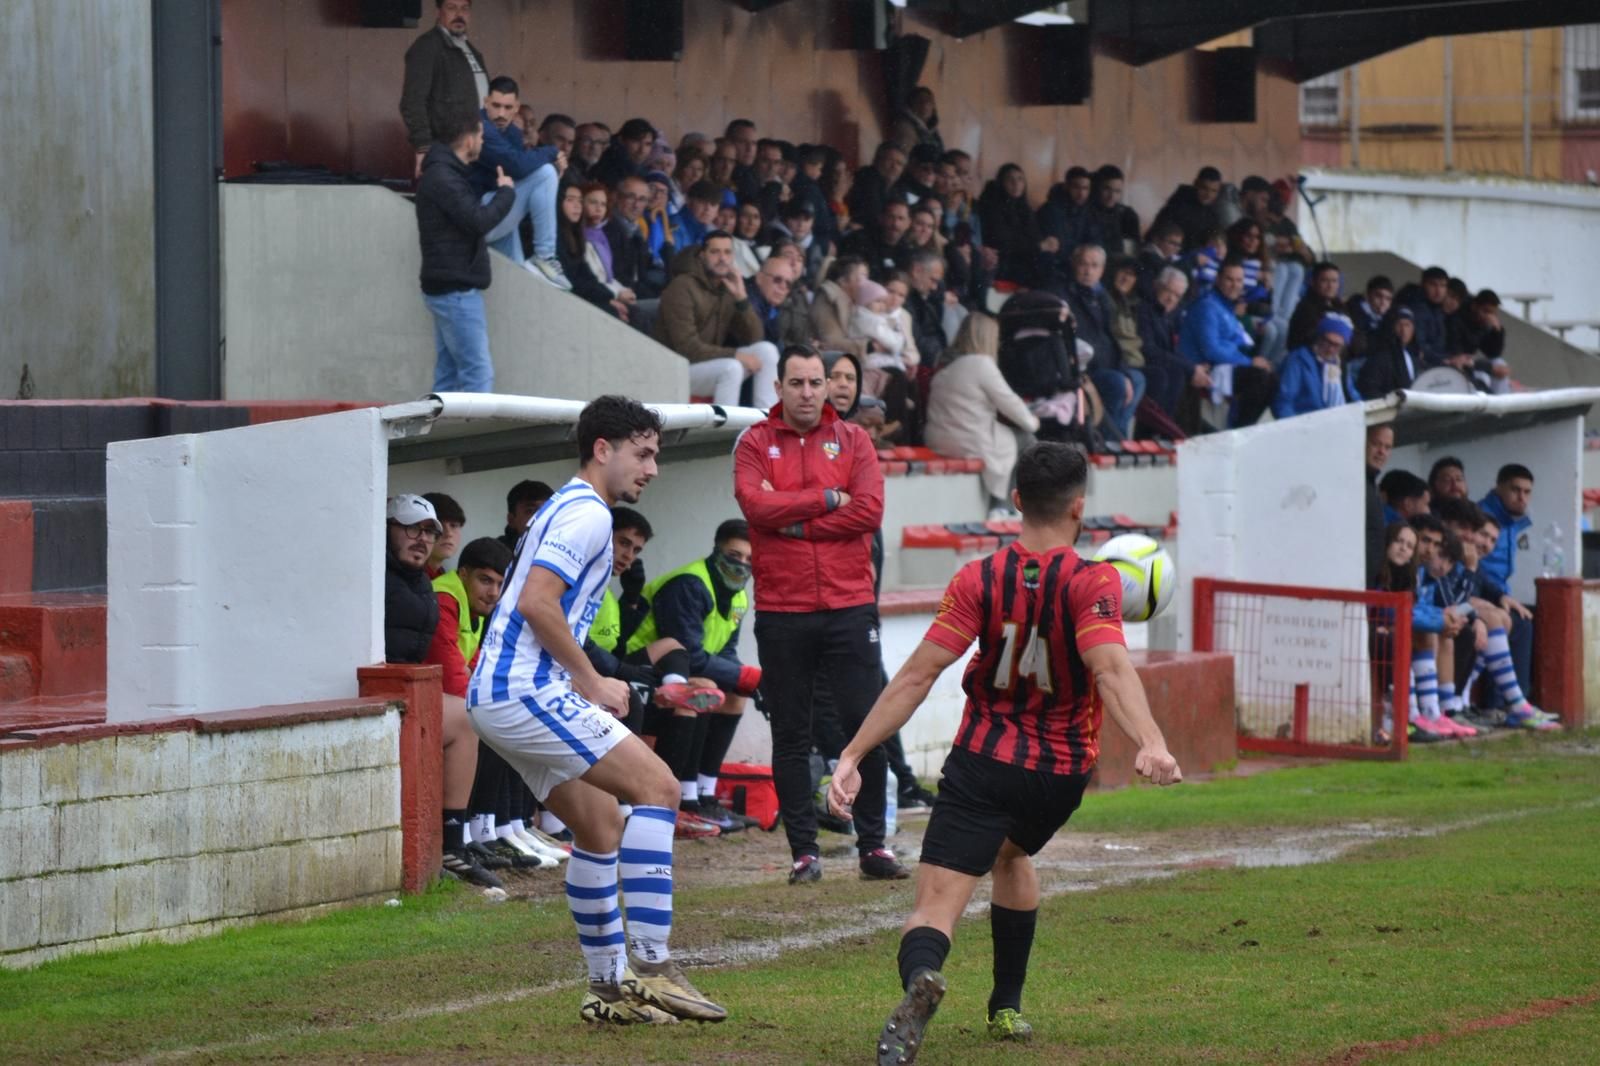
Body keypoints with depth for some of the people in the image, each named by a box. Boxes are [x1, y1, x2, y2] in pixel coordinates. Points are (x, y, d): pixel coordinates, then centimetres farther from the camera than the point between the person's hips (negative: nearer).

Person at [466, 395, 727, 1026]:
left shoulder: (568, 509, 23)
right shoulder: (586, 513, -10)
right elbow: (537, 601, -21)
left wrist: (589, 685, 16)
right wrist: (592, 682, -12)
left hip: (498, 696, 11)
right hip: (526, 691, -11)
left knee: (600, 825, 15)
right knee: (657, 786, -14)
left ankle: (610, 987, 18)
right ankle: (650, 964, -19)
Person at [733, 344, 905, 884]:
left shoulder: (853, 440, 6)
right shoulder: (755, 443, 4)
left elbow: (869, 510, -7)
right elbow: (756, 505, -12)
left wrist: (793, 519, -9)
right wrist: (827, 500, -11)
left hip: (849, 606, 0)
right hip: (781, 611, 0)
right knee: (791, 736, 3)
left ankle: (873, 845, 5)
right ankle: (804, 850, 9)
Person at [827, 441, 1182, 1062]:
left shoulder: (979, 580, -5)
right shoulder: (1092, 583, -8)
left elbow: (918, 675, -10)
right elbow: (1111, 669, -26)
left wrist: (852, 756, -9)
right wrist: (1151, 745, -38)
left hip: (983, 761, -2)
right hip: (1061, 771, 2)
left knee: (936, 906, -10)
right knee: (1011, 855, 34)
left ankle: (920, 976, -46)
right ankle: (1006, 1007, 37)